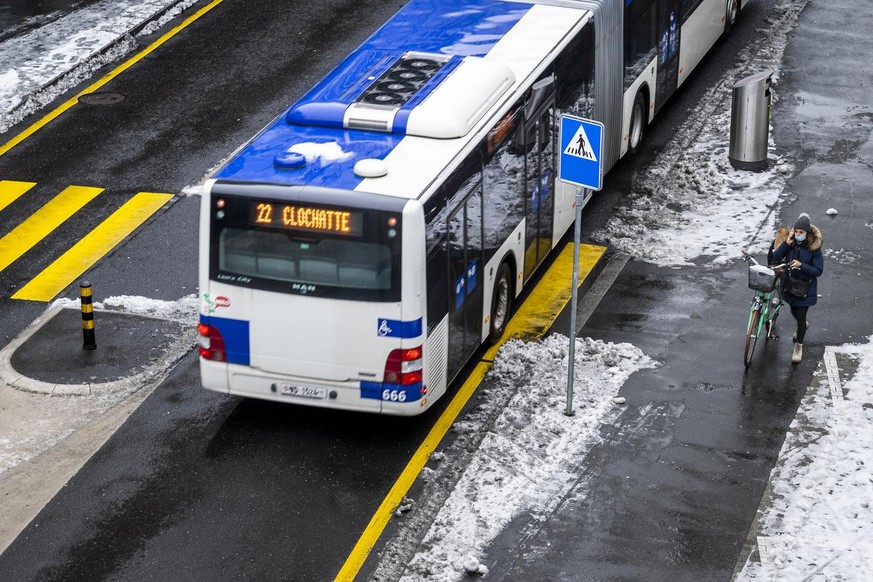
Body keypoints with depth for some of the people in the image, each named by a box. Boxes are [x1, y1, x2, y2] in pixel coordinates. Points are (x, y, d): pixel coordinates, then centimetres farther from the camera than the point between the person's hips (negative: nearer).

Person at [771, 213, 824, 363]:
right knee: (794, 312, 24)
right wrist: (787, 243, -26)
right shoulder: (791, 243, -8)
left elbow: (818, 271, -17)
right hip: (789, 285, 4)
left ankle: (798, 346, 16)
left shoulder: (814, 248, -18)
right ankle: (803, 326, 57)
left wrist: (801, 265, -30)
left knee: (801, 316, -2)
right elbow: (775, 258, -16)